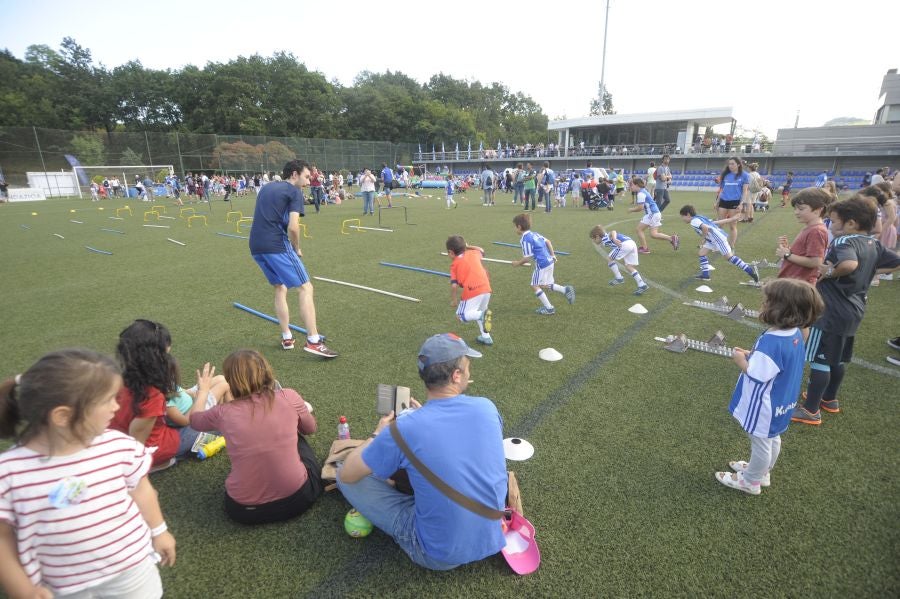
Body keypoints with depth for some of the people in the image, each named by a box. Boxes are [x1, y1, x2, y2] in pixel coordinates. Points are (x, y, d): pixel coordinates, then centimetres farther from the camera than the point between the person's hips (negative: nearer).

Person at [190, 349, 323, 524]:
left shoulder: (223, 412, -7)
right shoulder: (289, 397, -10)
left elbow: (193, 419, 18)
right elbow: (310, 429, 12)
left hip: (244, 510, 1)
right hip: (296, 498, 0)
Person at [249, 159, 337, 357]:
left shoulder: (266, 188, 22)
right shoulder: (294, 192, -2)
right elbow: (292, 227, -14)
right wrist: (297, 249, 2)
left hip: (256, 246, 8)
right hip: (277, 245, -8)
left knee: (280, 288, 22)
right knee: (305, 288, -3)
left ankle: (286, 338, 23)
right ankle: (313, 341, -8)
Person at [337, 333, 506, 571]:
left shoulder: (403, 430, -23)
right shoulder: (487, 408, -12)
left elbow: (346, 474, -8)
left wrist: (377, 434, 7)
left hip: (439, 556, -4)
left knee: (345, 475, 6)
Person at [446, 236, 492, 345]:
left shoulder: (454, 264, 2)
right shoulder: (473, 253, 14)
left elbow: (454, 285, -5)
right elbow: (481, 250, 40)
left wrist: (453, 299, 7)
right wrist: (467, 246, 39)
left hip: (472, 292, -6)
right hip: (486, 288, 6)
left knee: (462, 316, 9)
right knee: (479, 312, 30)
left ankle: (482, 314, -19)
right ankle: (486, 337, 27)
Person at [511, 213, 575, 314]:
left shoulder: (525, 239, -15)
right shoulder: (534, 233, 11)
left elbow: (527, 258, -15)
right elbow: (547, 241, 17)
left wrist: (518, 263, 2)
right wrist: (552, 255, 24)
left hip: (542, 264, -9)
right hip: (549, 261, 9)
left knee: (535, 285, 4)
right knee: (544, 285, 21)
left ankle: (549, 308, 6)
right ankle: (565, 289, 10)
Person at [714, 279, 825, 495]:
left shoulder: (771, 341, -36)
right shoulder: (795, 333, -7)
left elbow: (757, 375, -30)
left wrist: (740, 360, -15)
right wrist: (751, 356, 0)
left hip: (764, 406, -8)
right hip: (780, 402, 9)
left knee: (760, 443, 13)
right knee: (772, 440, 27)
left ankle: (750, 481, 35)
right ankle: (763, 472, 50)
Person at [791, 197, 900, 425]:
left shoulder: (844, 241, -20)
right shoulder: (874, 244, 8)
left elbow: (850, 264, -40)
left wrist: (830, 272, -23)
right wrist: (871, 272, 14)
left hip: (832, 311, -9)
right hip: (854, 310, 9)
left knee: (819, 360, -2)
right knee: (838, 359, 22)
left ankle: (811, 410, 5)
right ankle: (830, 399, 37)